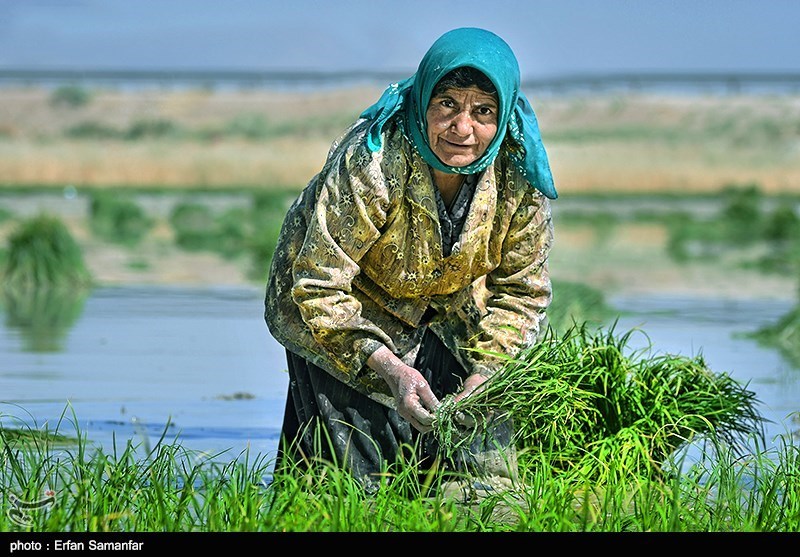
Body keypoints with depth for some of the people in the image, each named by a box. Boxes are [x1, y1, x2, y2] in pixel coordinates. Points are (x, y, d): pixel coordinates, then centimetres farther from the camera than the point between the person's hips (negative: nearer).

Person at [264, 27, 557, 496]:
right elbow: (319, 286, -28)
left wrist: (481, 379, -21)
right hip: (348, 307, -4)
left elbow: (520, 290, -7)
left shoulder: (519, 175, -20)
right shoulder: (370, 163, -33)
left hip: (446, 312, 4)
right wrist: (390, 369, -37)